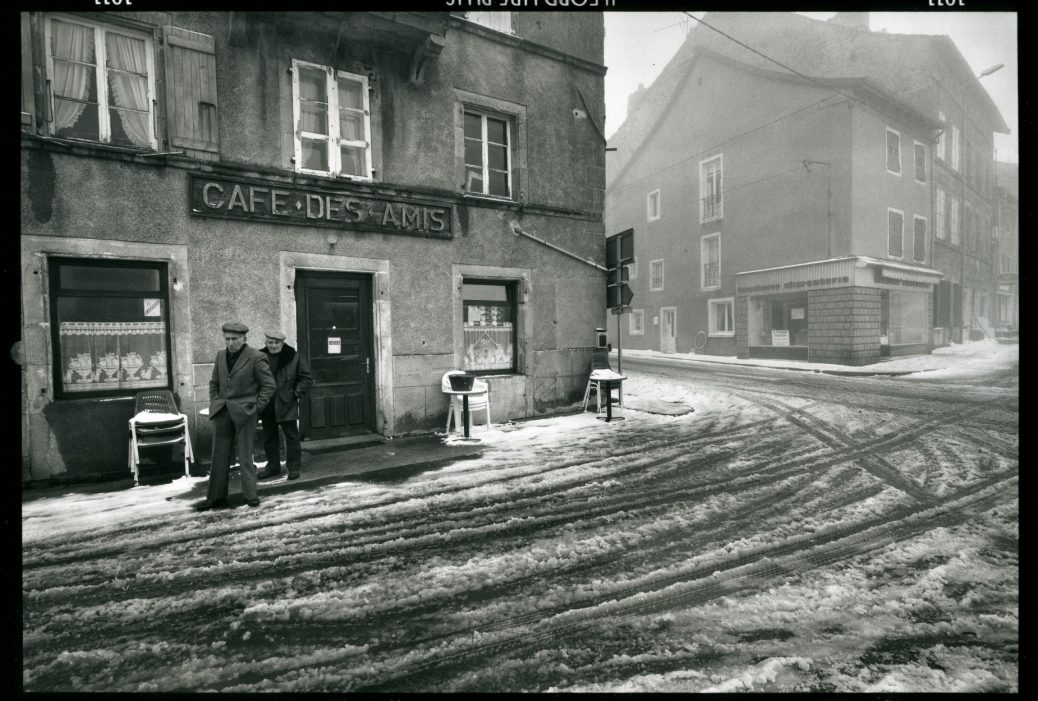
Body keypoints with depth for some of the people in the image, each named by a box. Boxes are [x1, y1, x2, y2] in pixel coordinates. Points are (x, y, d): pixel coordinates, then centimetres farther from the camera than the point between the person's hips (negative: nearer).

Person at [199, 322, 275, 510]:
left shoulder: (256, 358, -10)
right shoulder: (221, 355, 8)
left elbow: (268, 386, -7)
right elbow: (214, 383, 20)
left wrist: (255, 408, -9)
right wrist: (214, 403, 9)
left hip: (243, 412, -5)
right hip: (222, 412, 5)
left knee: (245, 456, 3)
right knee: (219, 456, 11)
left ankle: (250, 494, 15)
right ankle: (216, 496, 22)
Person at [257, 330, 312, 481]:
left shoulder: (294, 357, -5)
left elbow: (306, 378, -1)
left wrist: (296, 393, -9)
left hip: (286, 405, -4)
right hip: (266, 405, 4)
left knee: (291, 436, 2)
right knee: (269, 437, 14)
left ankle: (293, 467, 12)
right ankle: (273, 466, 27)